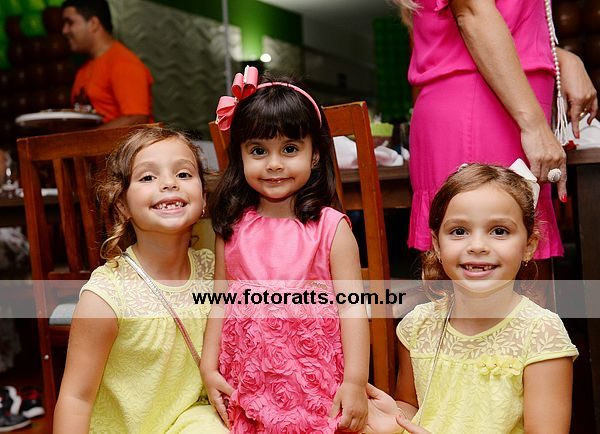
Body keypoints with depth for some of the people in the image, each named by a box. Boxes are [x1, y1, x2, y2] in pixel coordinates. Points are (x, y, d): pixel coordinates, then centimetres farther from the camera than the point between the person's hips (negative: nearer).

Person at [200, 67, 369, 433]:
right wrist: (209, 368, 2)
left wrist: (355, 381, -14)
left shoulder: (330, 227, -8)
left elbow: (353, 307, -10)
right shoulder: (232, 227, 2)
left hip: (316, 384, -2)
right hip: (249, 383, 3)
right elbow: (221, 302, 6)